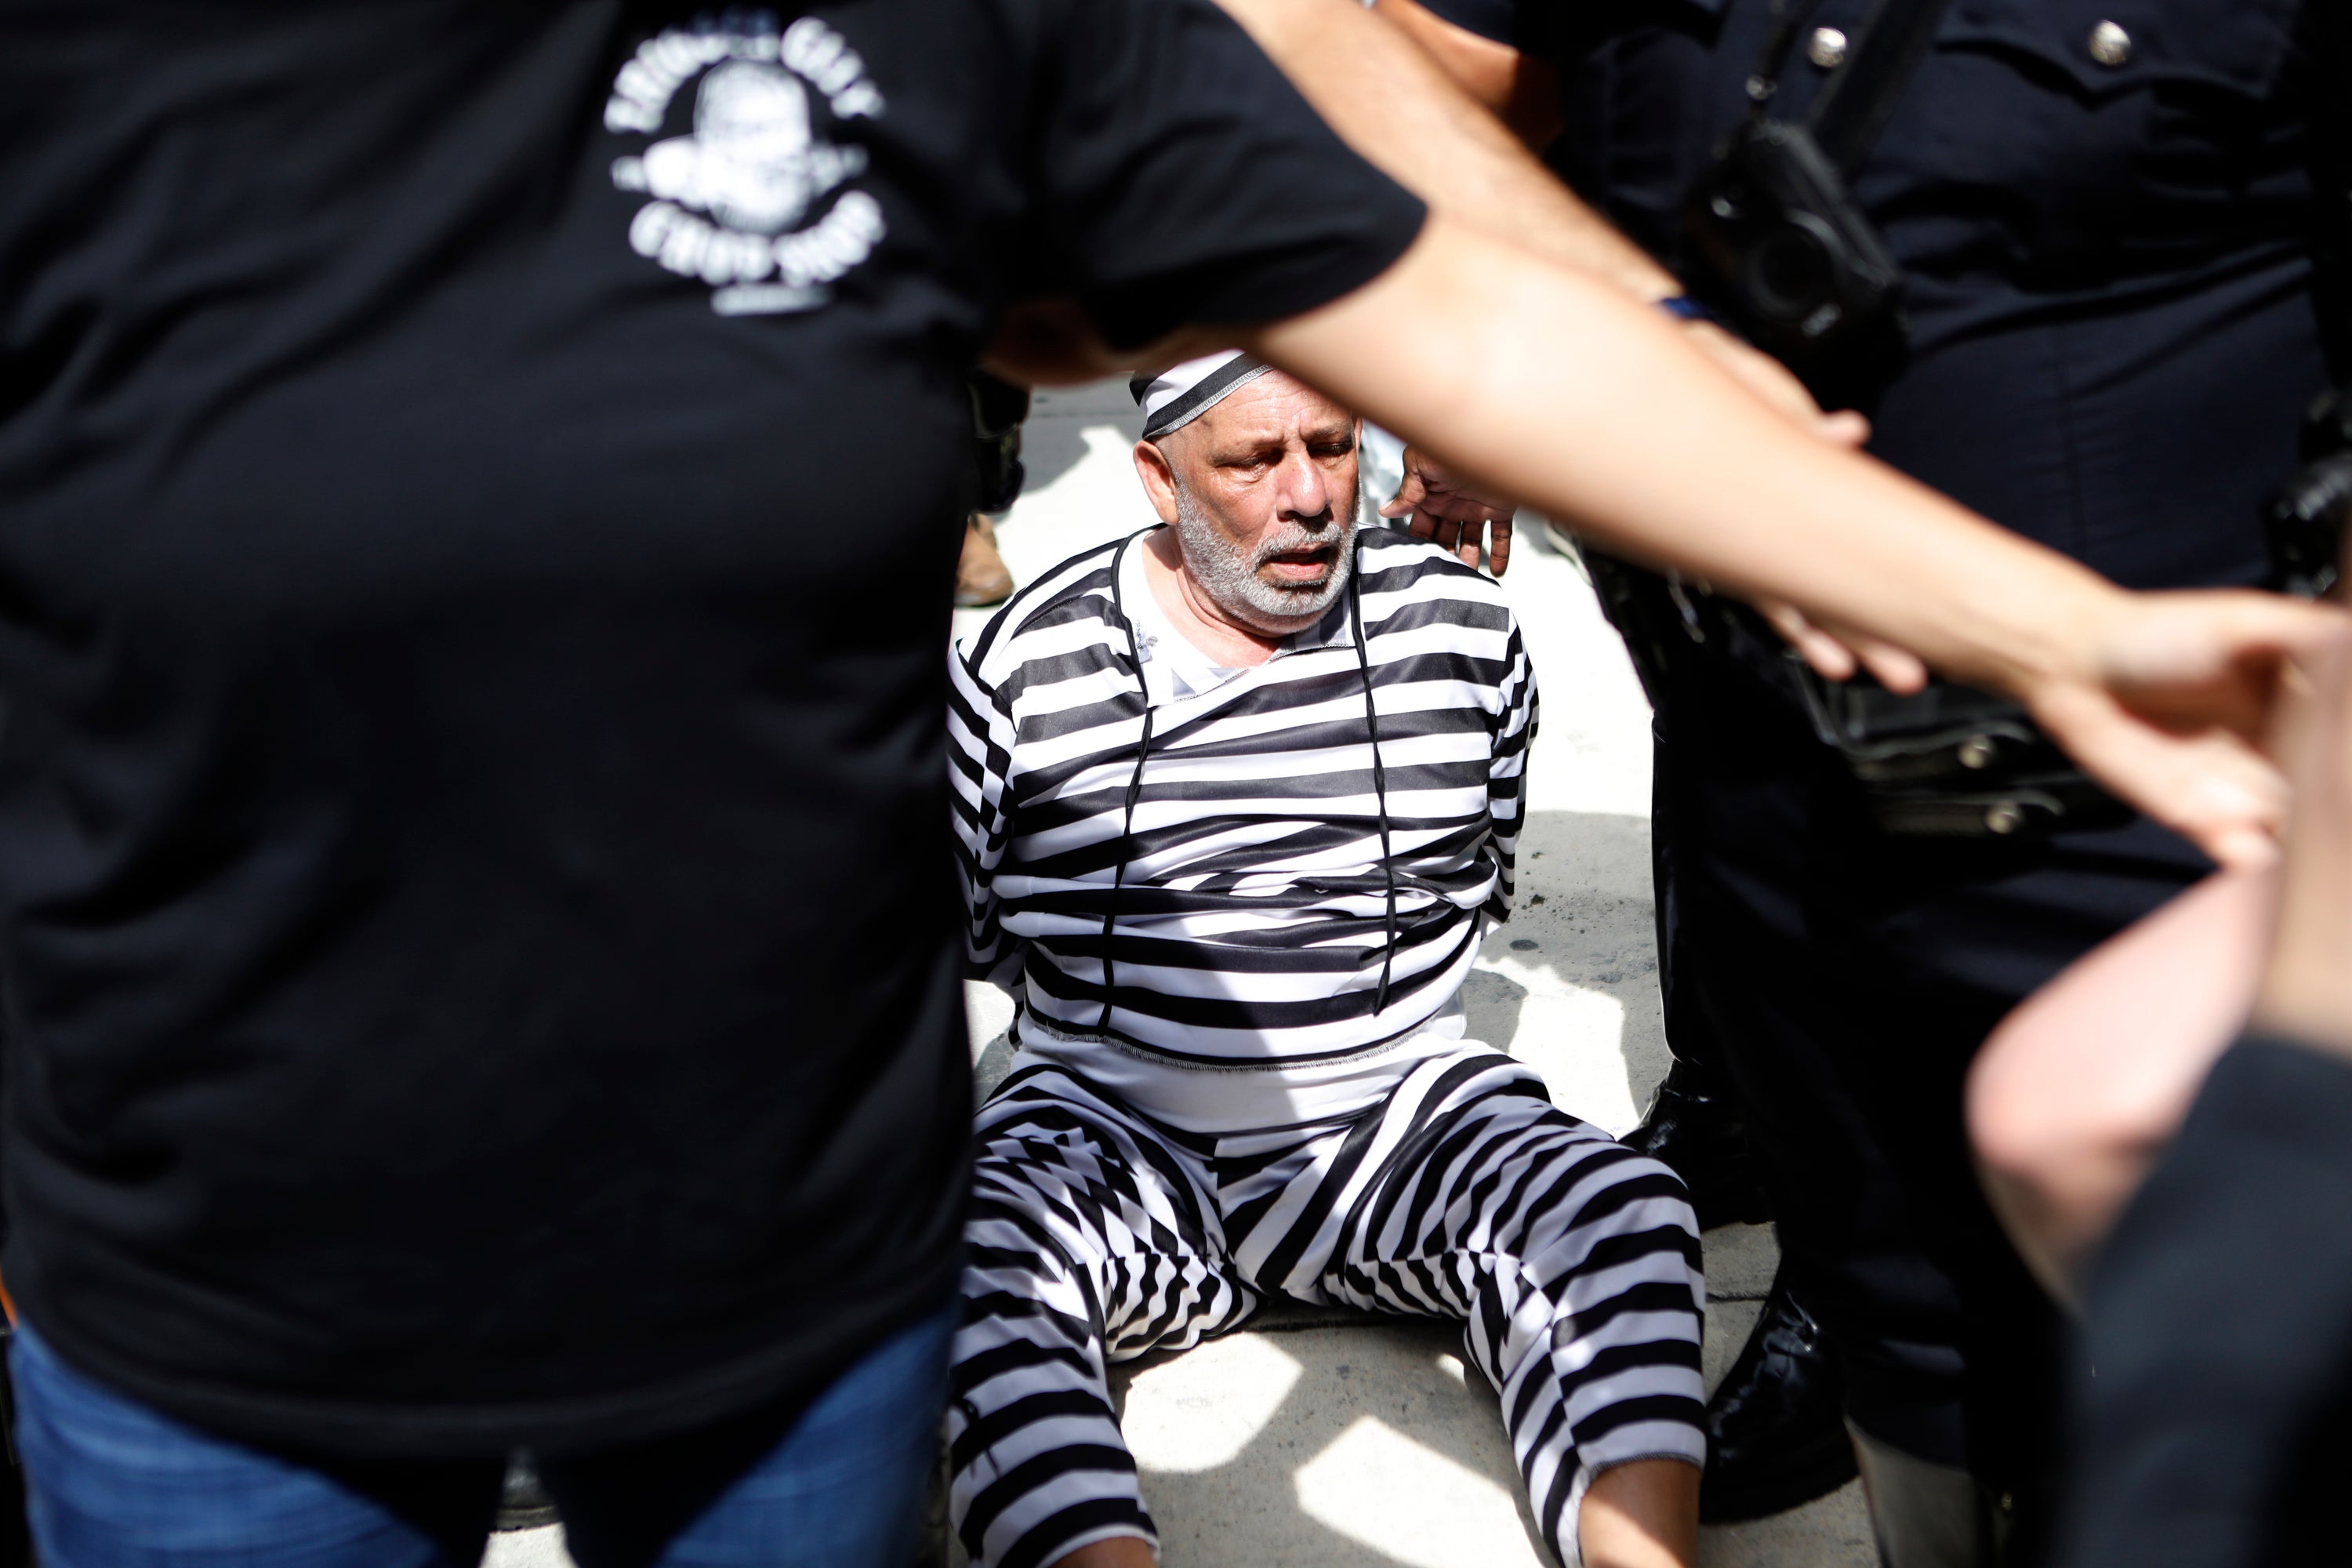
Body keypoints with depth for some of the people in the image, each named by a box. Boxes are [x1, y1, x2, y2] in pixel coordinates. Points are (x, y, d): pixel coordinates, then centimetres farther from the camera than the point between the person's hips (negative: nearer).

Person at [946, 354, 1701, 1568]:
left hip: (1396, 1111, 2)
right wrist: (1149, 994, 3)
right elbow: (962, 927, 5)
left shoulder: (1464, 629, 2)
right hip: (1112, 1136, -1)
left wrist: (1366, 1004, 9)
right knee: (967, 1261, -33)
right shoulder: (1025, 664, -4)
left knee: (1627, 1215, -26)